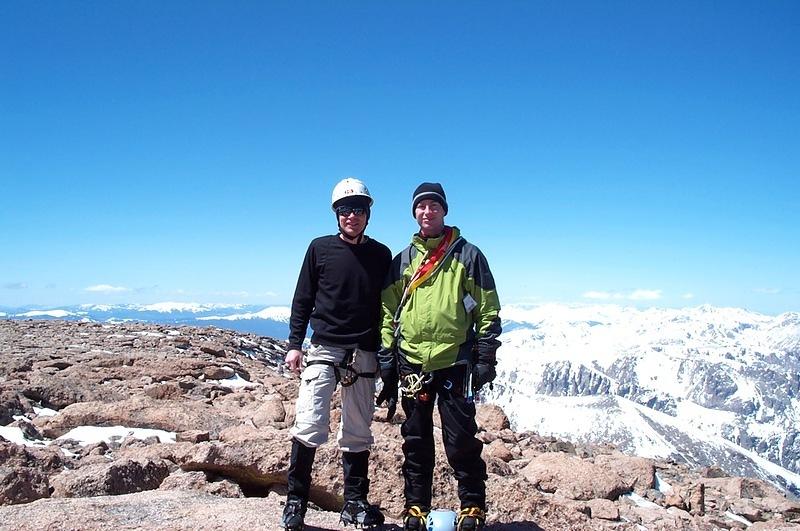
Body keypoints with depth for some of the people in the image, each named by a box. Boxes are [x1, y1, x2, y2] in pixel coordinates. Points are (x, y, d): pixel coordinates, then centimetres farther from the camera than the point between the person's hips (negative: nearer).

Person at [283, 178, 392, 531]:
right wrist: (295, 344, 0)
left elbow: (387, 307, 12)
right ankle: (296, 500, 3)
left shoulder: (381, 255, 8)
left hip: (364, 354, 2)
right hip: (323, 349, -1)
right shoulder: (320, 248, 5)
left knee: (358, 433, 7)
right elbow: (302, 300, 6)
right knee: (309, 425, -11)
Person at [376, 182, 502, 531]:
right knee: (416, 441, 11)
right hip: (411, 364, 3)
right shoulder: (403, 261, 11)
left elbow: (488, 309, 1)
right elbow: (388, 313, 12)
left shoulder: (467, 255, 2)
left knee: (461, 440, 1)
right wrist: (386, 360, 5)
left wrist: (486, 358, -4)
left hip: (455, 362, -3)